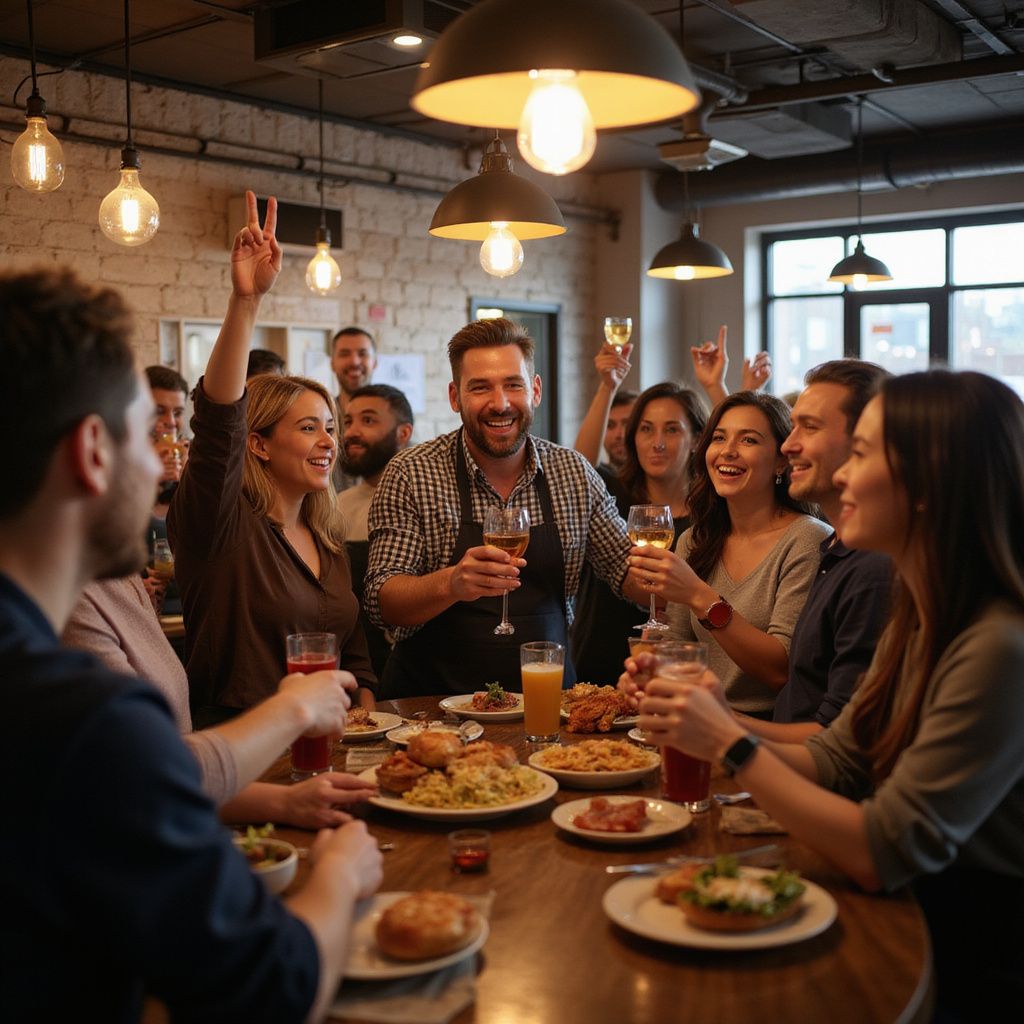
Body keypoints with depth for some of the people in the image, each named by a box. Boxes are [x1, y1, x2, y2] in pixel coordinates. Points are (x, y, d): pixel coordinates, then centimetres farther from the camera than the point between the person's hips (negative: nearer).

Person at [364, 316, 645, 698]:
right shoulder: (411, 475, -6)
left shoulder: (574, 472, 4)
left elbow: (624, 568, 11)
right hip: (433, 701, -2)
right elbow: (382, 601, -10)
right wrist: (451, 584, -30)